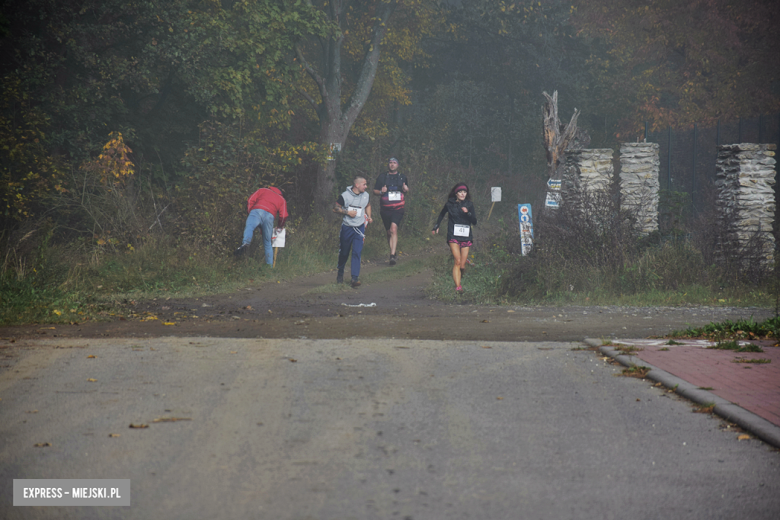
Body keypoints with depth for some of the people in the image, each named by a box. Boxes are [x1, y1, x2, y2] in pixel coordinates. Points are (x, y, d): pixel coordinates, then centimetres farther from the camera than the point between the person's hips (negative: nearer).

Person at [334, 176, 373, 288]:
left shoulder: (366, 196, 6)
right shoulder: (345, 196, -8)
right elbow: (335, 208, -5)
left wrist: (369, 217, 9)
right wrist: (347, 212, -16)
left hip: (359, 228, 2)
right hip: (347, 227, -2)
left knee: (357, 252, -11)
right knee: (344, 253, 9)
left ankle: (355, 278, -13)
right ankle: (340, 274, 31)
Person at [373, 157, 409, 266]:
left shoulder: (402, 177, 9)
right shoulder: (382, 177, 5)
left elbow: (406, 190, 21)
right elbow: (374, 191, 8)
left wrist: (406, 189, -3)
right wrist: (381, 191, -14)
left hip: (398, 209, -2)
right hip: (385, 209, 2)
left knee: (394, 229, -20)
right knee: (389, 232, 9)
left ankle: (392, 255, -25)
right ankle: (393, 254, 27)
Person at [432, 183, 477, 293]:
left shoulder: (469, 205, 4)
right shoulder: (450, 204, 3)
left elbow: (474, 222, -1)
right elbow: (442, 214, 24)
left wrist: (468, 213, -17)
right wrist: (436, 226, 25)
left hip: (466, 237, 2)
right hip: (453, 236, -2)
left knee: (462, 265, 1)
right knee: (458, 262, -18)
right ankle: (457, 286, -22)